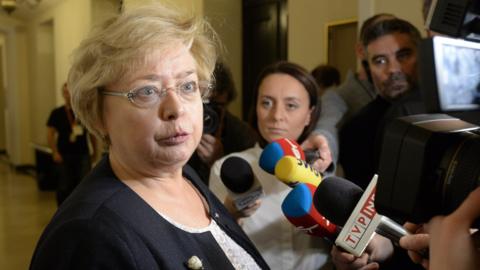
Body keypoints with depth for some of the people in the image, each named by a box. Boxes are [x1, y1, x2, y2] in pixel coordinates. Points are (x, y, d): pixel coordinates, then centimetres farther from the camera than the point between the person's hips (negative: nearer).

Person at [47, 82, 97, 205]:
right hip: (64, 156, -1)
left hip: (83, 154, 1)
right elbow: (50, 134, -2)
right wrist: (55, 152, -10)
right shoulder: (57, 113, -1)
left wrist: (95, 151, 11)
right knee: (65, 186, 7)